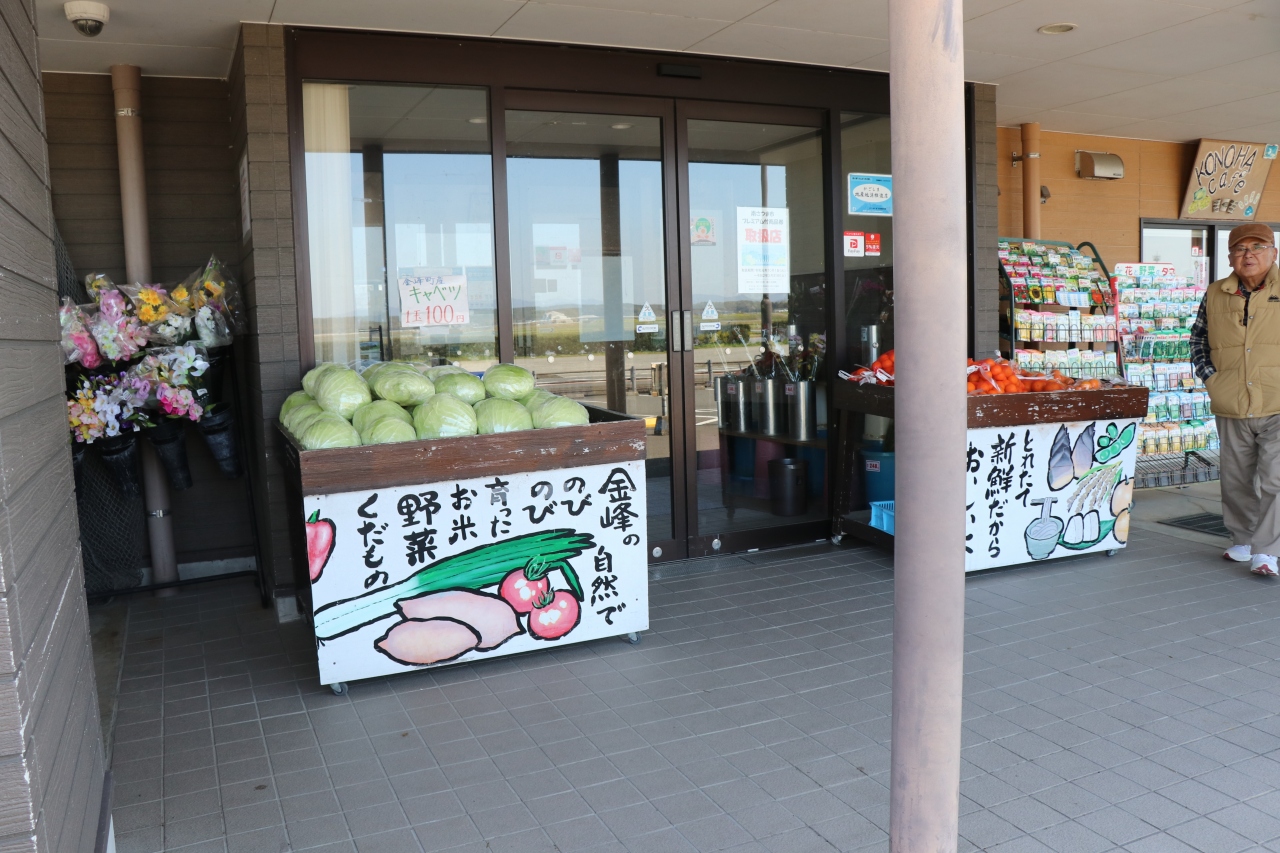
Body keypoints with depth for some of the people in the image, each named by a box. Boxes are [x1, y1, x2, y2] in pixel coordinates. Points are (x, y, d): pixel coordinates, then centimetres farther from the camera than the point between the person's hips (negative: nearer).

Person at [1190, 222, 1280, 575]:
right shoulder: (1214, 296, 7)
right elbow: (1198, 339, 17)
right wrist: (1209, 376, 4)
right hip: (1231, 409, 3)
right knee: (1236, 480, 13)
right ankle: (1242, 540, 29)